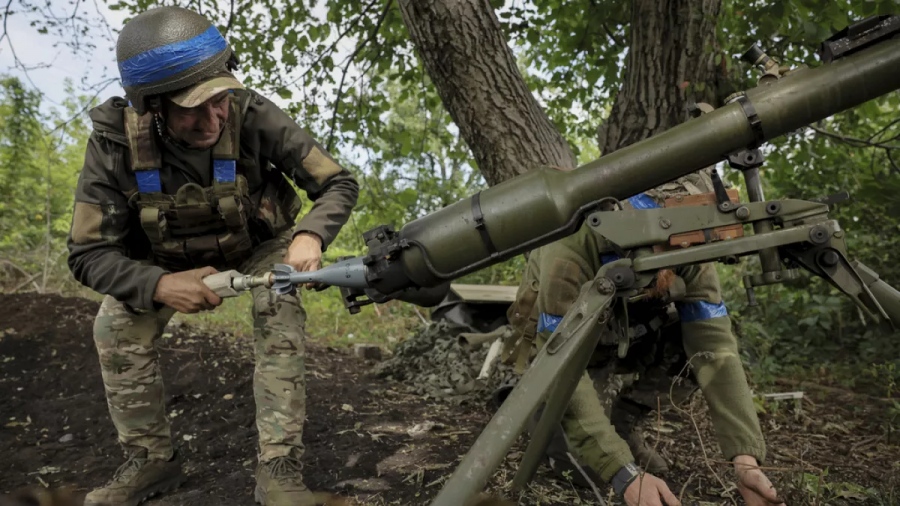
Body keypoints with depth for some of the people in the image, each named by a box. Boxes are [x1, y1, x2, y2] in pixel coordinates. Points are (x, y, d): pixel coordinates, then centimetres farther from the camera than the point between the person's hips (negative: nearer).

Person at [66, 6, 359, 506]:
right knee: (116, 327, -18)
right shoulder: (115, 141, -29)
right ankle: (150, 459, 3)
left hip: (259, 243, -1)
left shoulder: (253, 116, -33)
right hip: (170, 255, 2)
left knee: (279, 312, -29)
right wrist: (159, 285, -42)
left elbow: (339, 184, -24)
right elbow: (88, 253, -24)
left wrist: (310, 235, -46)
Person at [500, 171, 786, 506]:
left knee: (702, 341, -21)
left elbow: (716, 350, -28)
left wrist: (746, 459, -38)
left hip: (626, 345, 5)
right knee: (585, 468, -24)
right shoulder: (571, 251, -40)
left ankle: (618, 421, 1)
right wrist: (625, 473, -46)